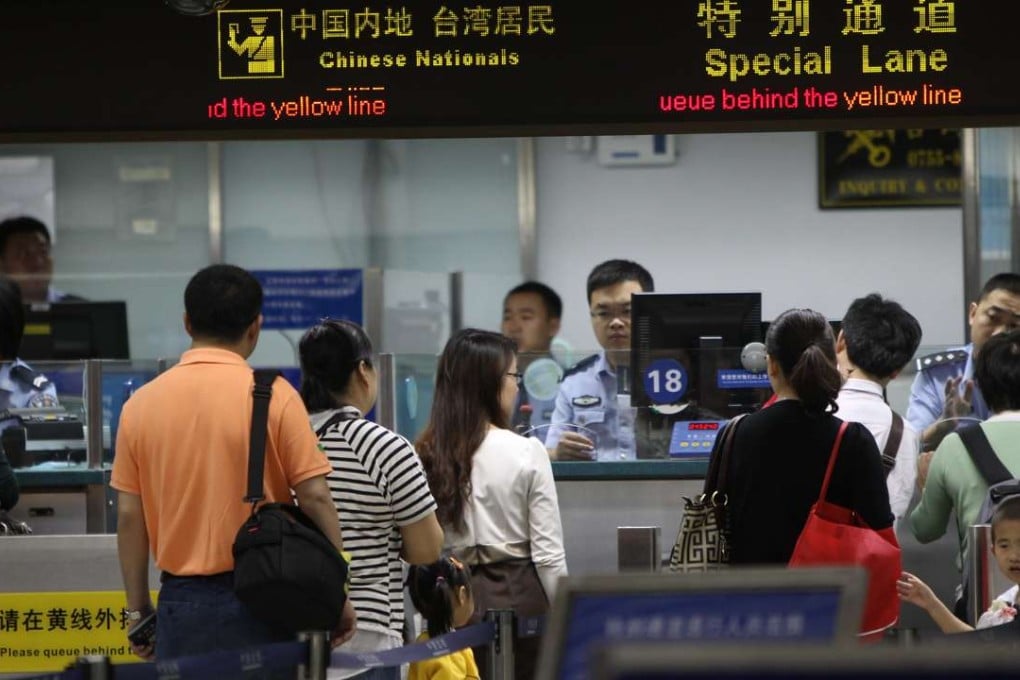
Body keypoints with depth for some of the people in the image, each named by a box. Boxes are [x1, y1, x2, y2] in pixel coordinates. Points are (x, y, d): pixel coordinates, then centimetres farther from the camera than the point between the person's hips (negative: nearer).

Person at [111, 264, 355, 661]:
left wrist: (138, 611, 12)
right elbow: (315, 498, -7)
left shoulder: (141, 404, 3)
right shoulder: (273, 396, -6)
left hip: (181, 602, 3)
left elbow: (129, 516, 5)